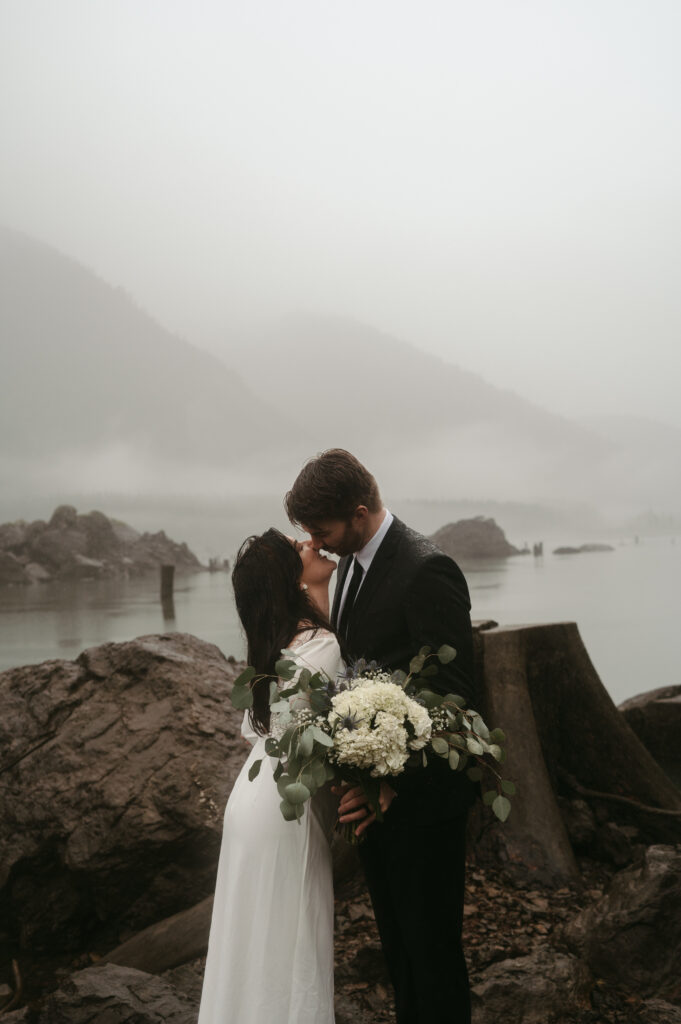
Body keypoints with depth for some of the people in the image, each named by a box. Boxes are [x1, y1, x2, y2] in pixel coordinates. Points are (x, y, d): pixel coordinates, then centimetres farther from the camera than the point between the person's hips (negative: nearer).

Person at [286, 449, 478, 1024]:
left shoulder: (426, 571, -21)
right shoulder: (353, 562, 7)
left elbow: (453, 696, -22)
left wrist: (395, 783, -25)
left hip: (424, 799, -8)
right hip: (377, 792, 9)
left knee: (432, 947, 7)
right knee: (395, 940, 22)